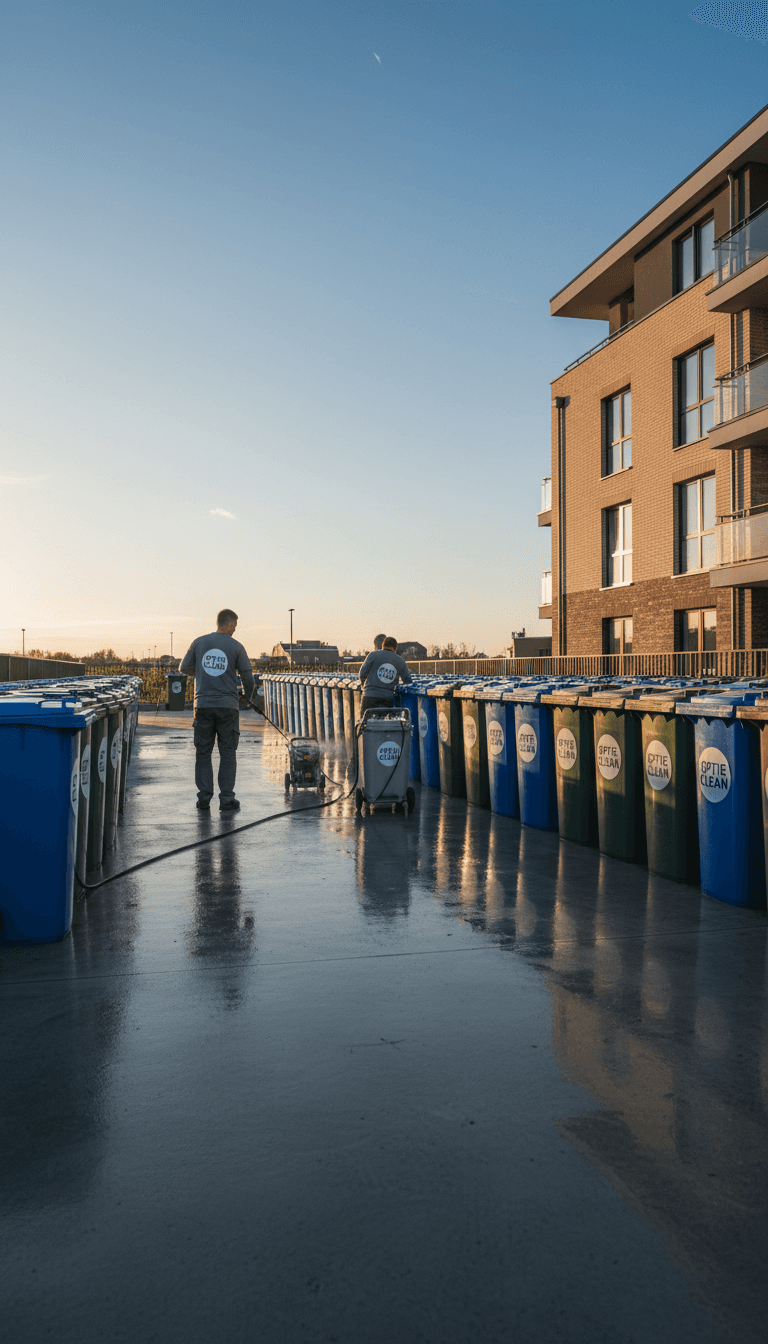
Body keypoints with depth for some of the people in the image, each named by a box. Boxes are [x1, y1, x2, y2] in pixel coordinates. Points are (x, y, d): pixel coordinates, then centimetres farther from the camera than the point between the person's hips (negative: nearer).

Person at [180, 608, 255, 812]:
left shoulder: (199, 642, 5)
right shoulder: (236, 647, -1)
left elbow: (184, 668, 11)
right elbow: (248, 677, 2)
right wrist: (248, 697, 21)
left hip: (203, 705, 2)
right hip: (228, 706, -2)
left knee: (203, 752, 8)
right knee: (228, 753, 5)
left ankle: (204, 799, 6)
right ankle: (226, 799, 3)